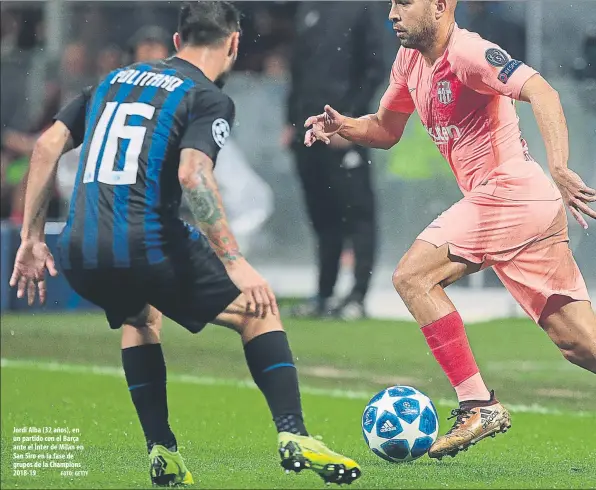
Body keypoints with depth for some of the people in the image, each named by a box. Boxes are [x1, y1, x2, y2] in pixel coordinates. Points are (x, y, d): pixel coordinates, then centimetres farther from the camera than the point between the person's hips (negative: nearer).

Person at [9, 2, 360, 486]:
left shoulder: (115, 79, 21)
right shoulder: (209, 98, 2)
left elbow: (48, 145, 17)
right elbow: (193, 174, -16)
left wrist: (32, 236, 21)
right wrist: (236, 264, -17)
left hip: (78, 257, 6)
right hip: (148, 244, -6)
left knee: (139, 317, 35)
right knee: (258, 309, 13)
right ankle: (293, 436, 1)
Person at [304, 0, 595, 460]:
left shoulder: (467, 52, -12)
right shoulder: (411, 61, 16)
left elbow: (541, 92, -26)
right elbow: (386, 130, 28)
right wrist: (343, 126, 7)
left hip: (506, 192, -9)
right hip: (533, 206, 9)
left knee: (413, 276, -9)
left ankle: (478, 405, -8)